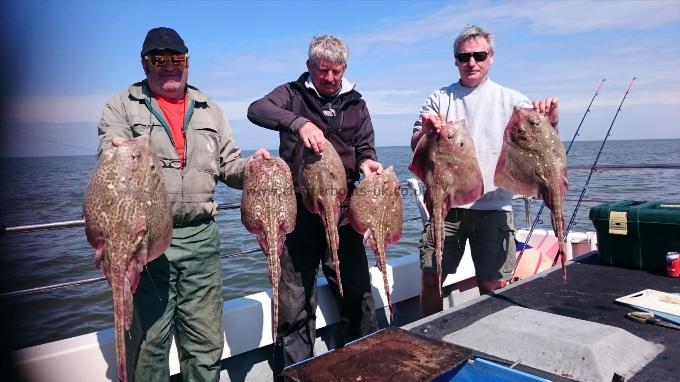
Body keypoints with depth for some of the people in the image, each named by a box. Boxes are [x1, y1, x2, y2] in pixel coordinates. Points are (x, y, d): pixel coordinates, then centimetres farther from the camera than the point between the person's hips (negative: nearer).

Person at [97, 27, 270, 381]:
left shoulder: (209, 111, 16)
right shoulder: (122, 106, 7)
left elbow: (229, 166, 17)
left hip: (200, 236, 3)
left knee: (207, 342, 11)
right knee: (148, 342, 6)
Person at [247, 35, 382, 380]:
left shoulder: (355, 104, 13)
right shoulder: (293, 94, 2)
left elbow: (365, 149, 14)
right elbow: (256, 110, -17)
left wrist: (366, 163, -10)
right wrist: (299, 123, -34)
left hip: (343, 211, 3)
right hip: (299, 212, -3)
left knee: (358, 296, 12)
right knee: (295, 306, 3)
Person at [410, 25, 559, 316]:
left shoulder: (510, 99, 8)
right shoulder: (440, 98, 9)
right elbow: (416, 147, 3)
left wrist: (549, 123, -21)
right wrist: (426, 131, -20)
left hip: (494, 206, 0)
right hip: (446, 203, 1)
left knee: (493, 285, 5)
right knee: (430, 279, 4)